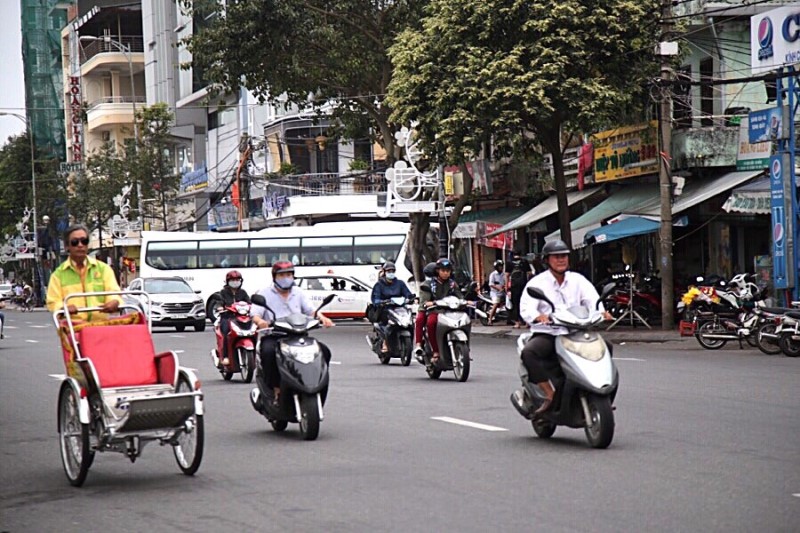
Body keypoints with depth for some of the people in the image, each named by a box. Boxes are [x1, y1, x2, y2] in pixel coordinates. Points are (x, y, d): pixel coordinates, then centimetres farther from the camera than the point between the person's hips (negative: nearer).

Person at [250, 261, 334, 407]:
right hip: (272, 336, -4)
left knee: (324, 351, -15)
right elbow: (255, 314, -7)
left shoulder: (298, 293, 19)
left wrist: (322, 317, -14)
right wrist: (259, 321, -32)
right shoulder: (265, 294, 6)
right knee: (269, 352, -38)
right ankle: (276, 389, -28)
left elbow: (310, 310, 9)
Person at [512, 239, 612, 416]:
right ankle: (550, 394, -28)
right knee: (528, 352, -34)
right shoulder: (537, 282, 1)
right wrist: (540, 317, -36)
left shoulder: (578, 280, 13)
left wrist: (601, 312, -25)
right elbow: (526, 308, -13)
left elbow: (592, 299, -1)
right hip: (546, 334, -3)